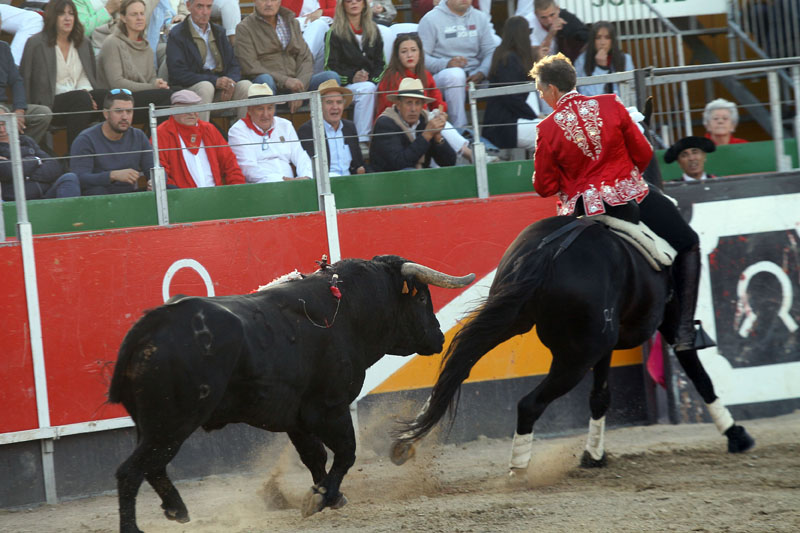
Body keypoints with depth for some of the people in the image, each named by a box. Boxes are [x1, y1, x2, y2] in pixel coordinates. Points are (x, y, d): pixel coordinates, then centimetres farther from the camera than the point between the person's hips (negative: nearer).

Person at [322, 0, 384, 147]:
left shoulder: (373, 30, 18)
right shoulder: (335, 32, 4)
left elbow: (380, 63, 15)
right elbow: (330, 66, -2)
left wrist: (373, 79, -6)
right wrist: (351, 77, -16)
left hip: (370, 82, 4)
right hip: (343, 84, -4)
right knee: (366, 90, -37)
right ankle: (361, 140, -39)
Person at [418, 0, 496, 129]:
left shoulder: (480, 18, 15)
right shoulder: (431, 19, 2)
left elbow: (490, 52, 6)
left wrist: (481, 73, -15)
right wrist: (446, 64, -24)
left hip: (474, 74, 4)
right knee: (455, 74, -39)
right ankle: (460, 129, -37)